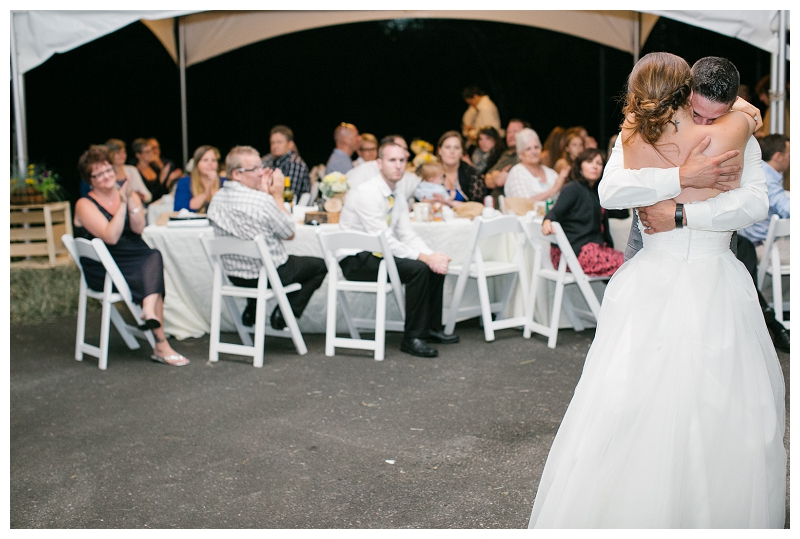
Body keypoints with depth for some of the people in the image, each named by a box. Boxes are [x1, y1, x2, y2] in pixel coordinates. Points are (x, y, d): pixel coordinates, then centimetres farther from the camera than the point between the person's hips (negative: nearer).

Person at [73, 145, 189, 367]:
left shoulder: (130, 195, 10)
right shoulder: (85, 205, -3)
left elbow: (138, 228, -7)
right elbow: (110, 237, -18)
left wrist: (130, 200, -19)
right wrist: (123, 203, -18)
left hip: (136, 258, 5)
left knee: (154, 257, -29)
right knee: (154, 276, -26)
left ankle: (149, 309, -38)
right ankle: (161, 345, -29)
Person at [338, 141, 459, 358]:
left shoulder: (398, 197, 8)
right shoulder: (366, 193, -20)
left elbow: (408, 235, 8)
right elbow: (383, 240, -25)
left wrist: (432, 255, -12)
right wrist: (424, 257, -26)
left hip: (377, 255, 9)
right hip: (356, 261, -9)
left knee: (436, 266, 0)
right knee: (418, 269, -26)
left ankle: (431, 328, 14)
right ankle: (412, 338, -17)